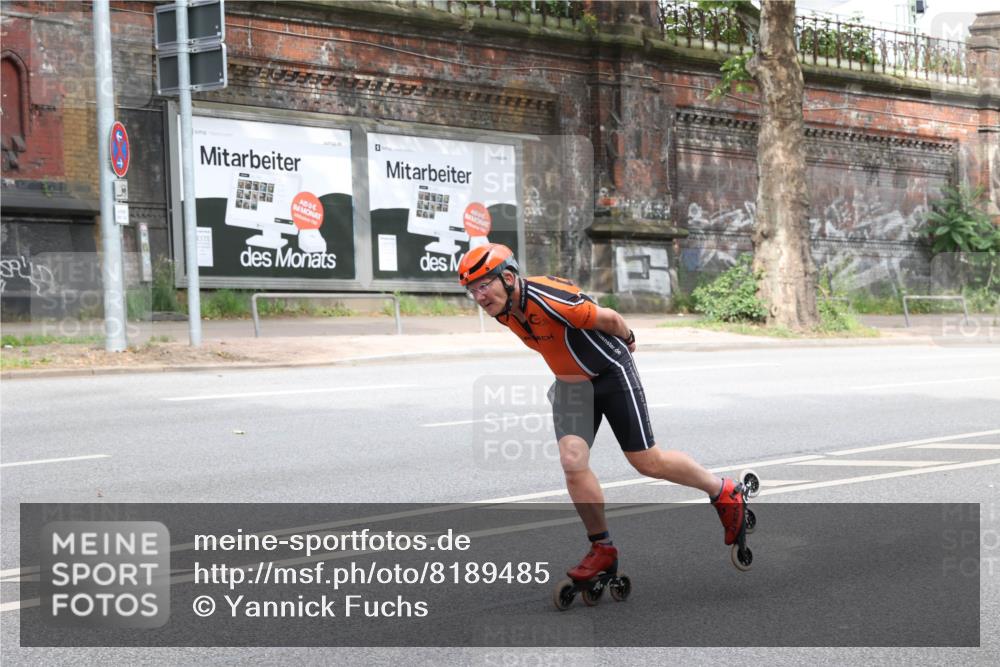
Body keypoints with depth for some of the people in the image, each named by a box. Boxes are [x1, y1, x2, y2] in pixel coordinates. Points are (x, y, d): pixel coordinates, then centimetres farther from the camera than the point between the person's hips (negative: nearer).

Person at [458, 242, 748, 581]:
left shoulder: (546, 299, -33)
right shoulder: (503, 312, -7)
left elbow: (609, 318, -19)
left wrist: (627, 340, 0)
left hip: (611, 374, -6)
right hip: (570, 385, 6)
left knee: (647, 462, 2)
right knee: (573, 462, -11)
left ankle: (725, 492, 24)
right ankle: (602, 548, 6)